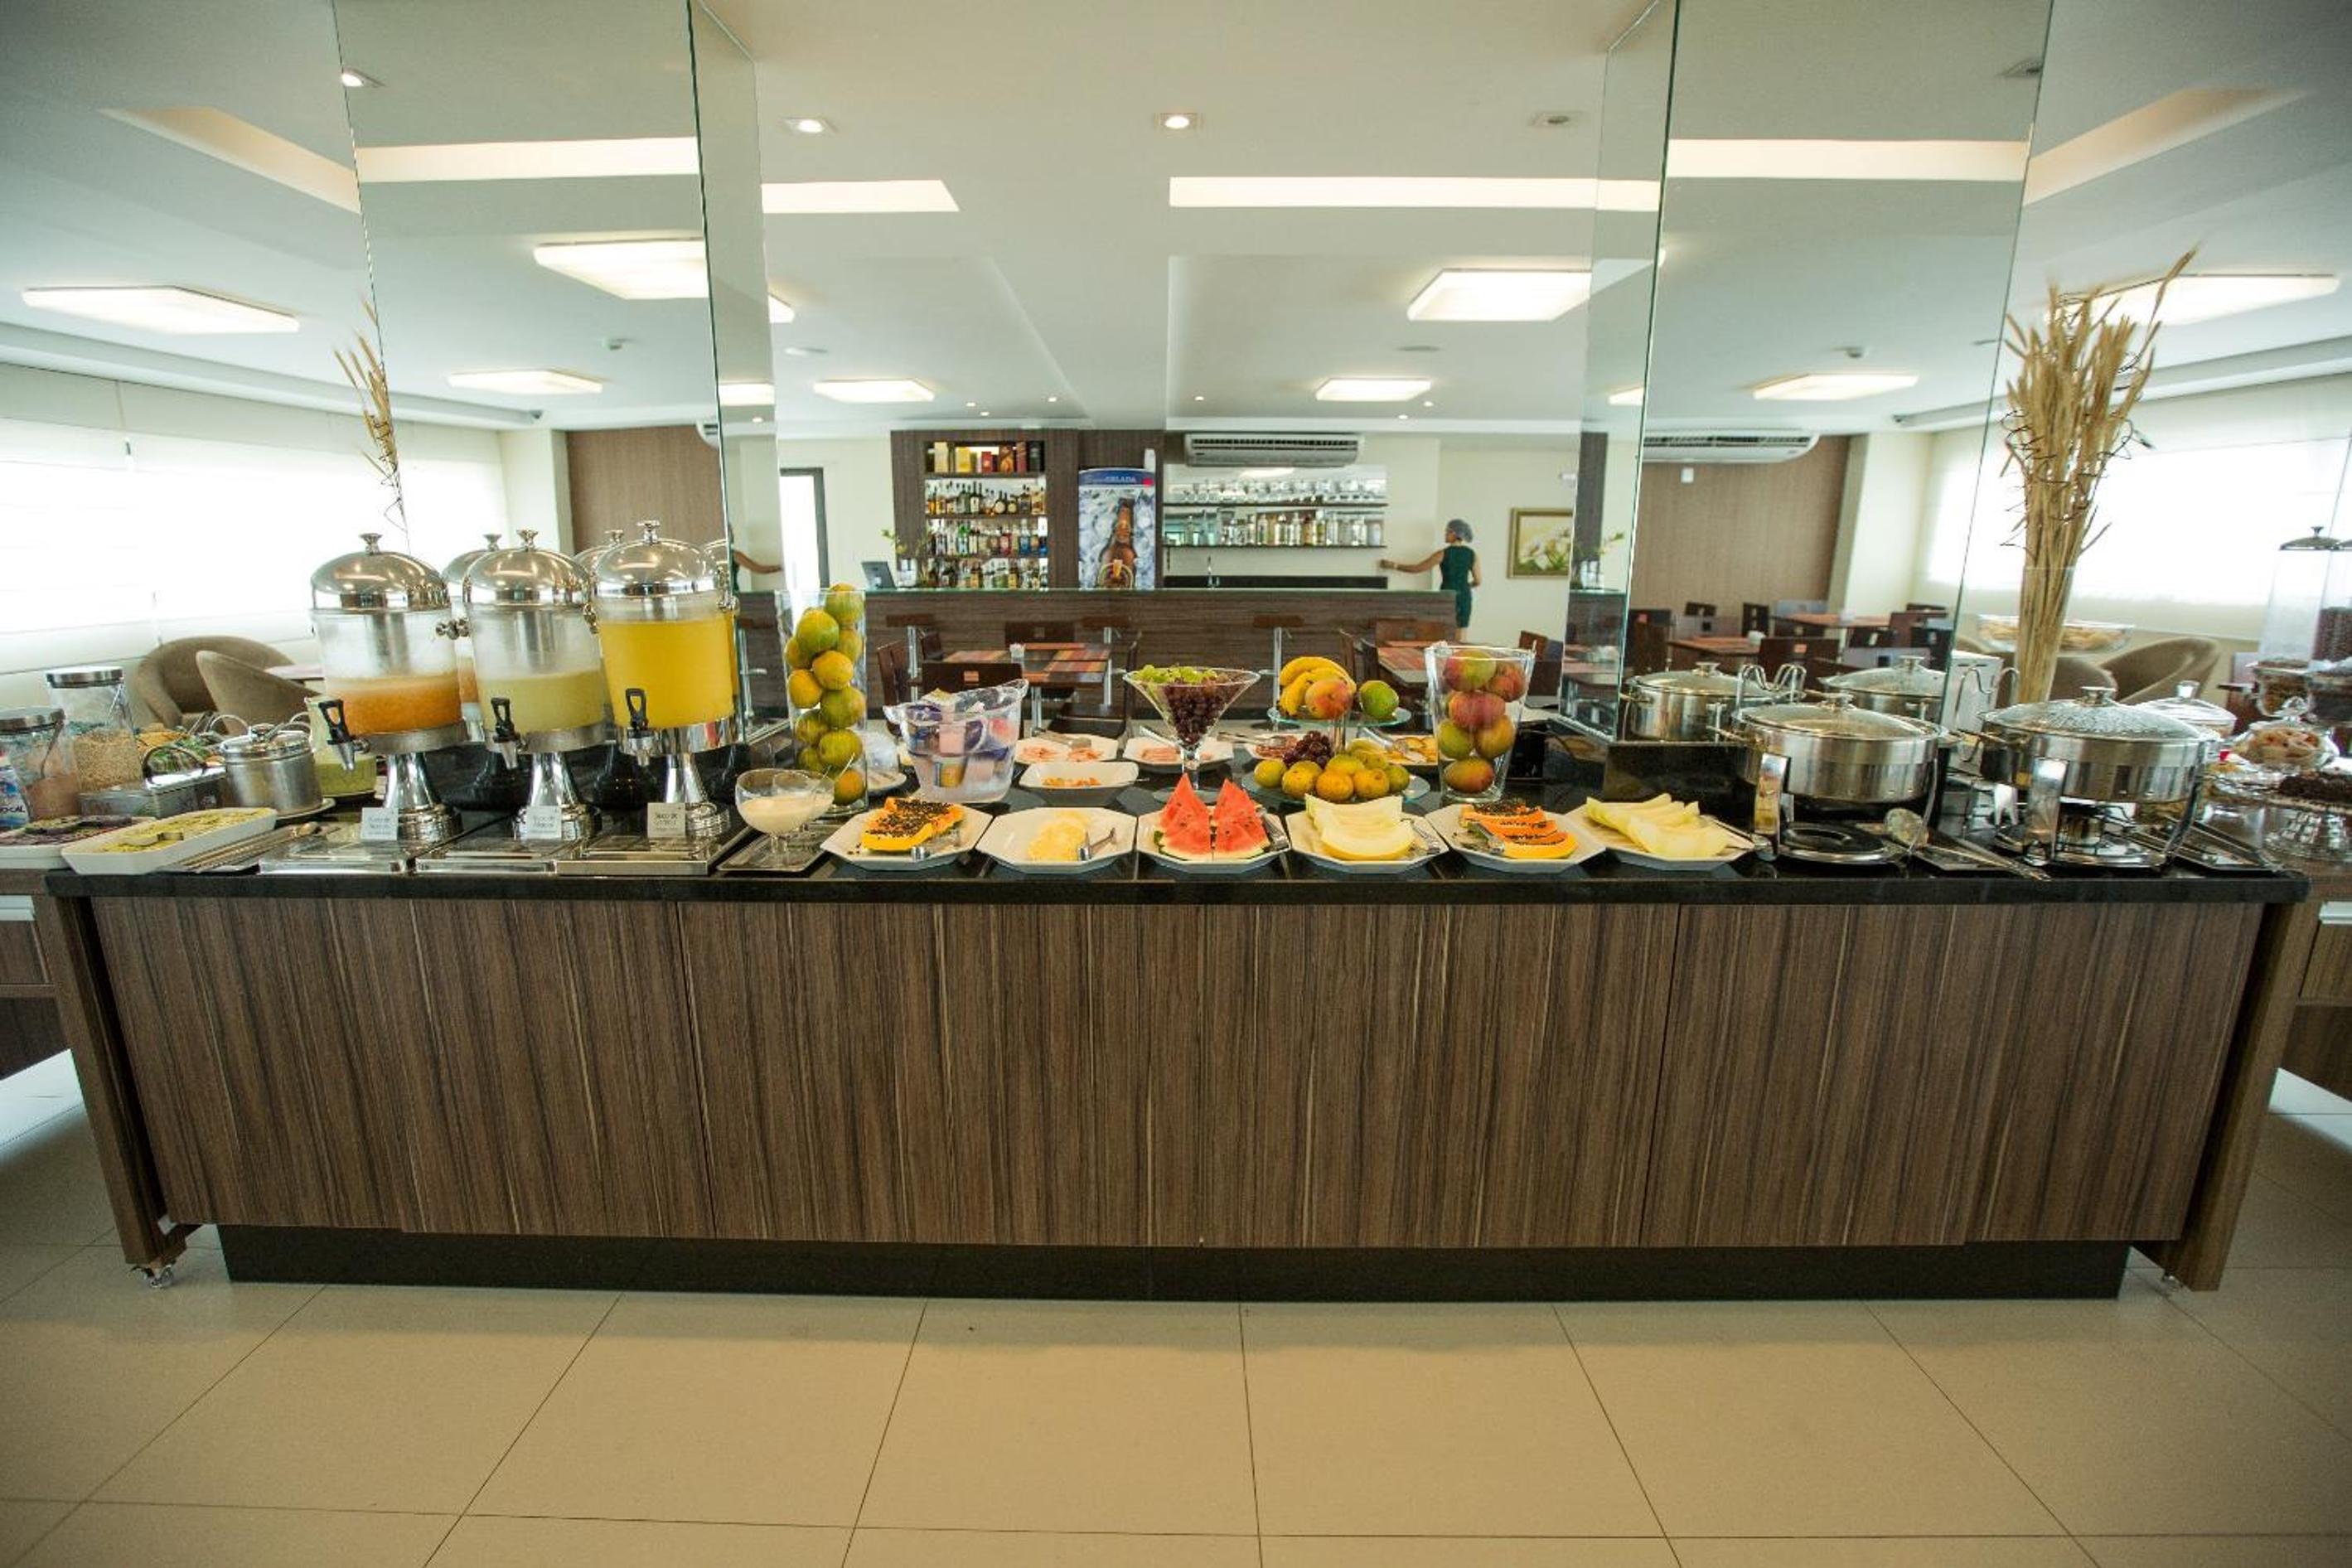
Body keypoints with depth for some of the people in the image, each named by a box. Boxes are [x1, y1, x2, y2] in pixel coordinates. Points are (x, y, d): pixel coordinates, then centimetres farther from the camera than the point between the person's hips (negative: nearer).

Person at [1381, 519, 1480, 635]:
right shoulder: (1472, 554, 1)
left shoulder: (1443, 554, -10)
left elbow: (1417, 568, -7)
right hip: (1464, 597, 4)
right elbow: (1477, 581, 6)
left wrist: (1394, 566, 2)